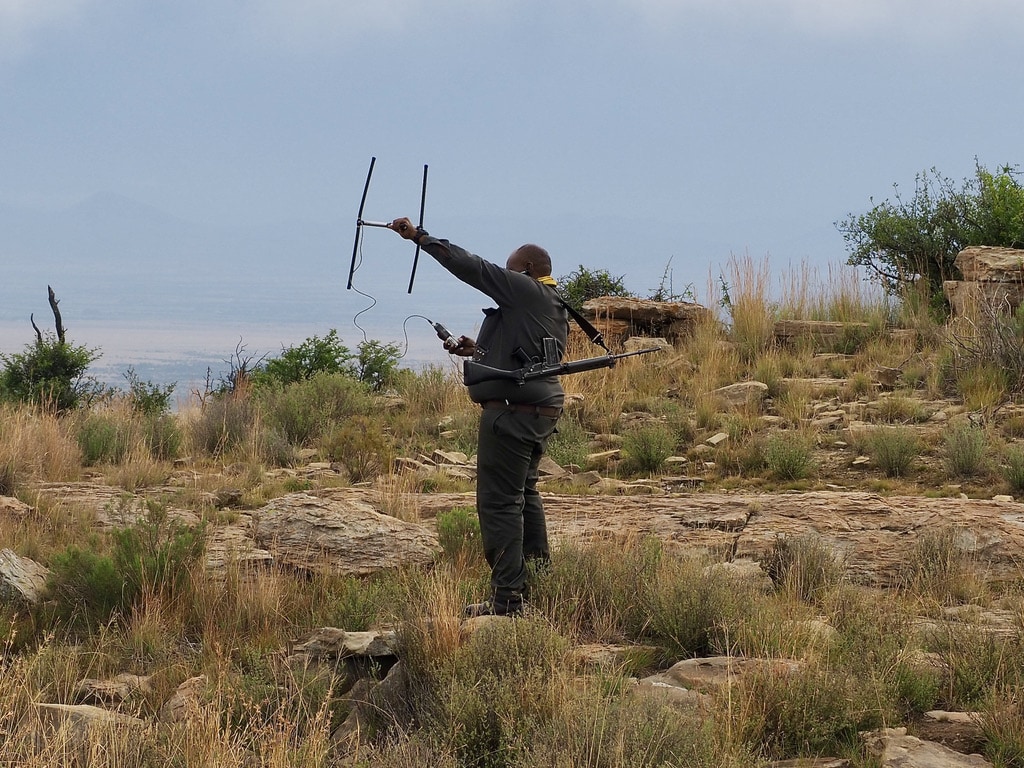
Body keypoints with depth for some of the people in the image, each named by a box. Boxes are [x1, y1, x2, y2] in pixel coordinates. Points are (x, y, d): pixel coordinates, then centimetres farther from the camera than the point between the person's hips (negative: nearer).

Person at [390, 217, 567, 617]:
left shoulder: (526, 291, -12)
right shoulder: (555, 309, 17)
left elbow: (473, 267, -14)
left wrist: (420, 237, -8)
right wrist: (479, 350, 17)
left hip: (512, 413, -10)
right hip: (542, 408, 10)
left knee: (500, 502, -8)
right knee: (524, 493, 25)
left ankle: (507, 600, -9)